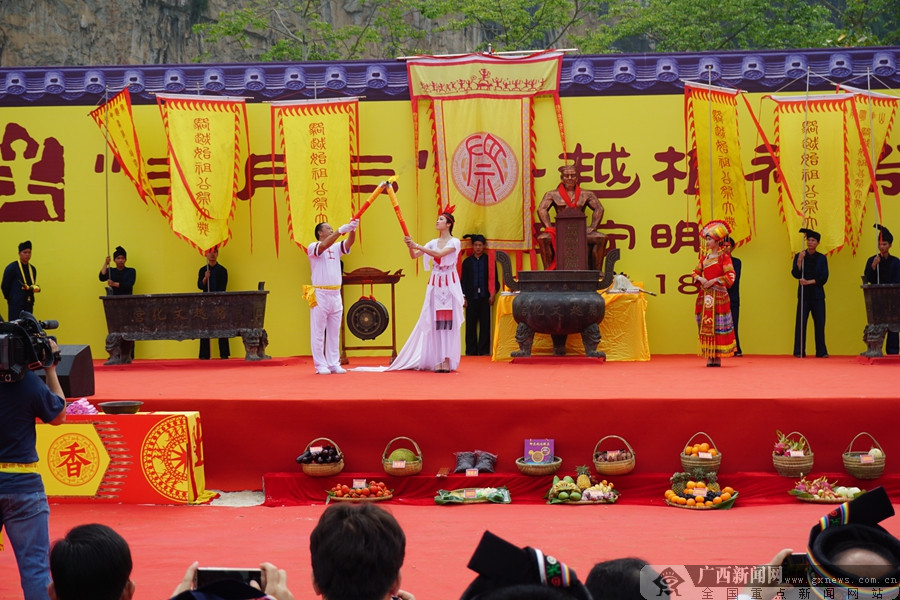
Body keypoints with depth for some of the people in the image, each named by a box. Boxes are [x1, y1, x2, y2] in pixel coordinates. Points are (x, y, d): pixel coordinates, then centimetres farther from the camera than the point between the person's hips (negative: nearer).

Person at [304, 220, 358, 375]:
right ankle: (320, 365, 0)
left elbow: (349, 242, -3)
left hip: (336, 295, 6)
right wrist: (341, 230, -30)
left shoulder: (336, 248, 14)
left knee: (334, 333, 8)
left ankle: (334, 364, 11)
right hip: (320, 295, -6)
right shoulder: (313, 248, -3)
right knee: (318, 333, -2)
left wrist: (353, 230, -24)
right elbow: (323, 245, -24)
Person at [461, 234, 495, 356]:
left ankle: (484, 350, 3)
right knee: (470, 325, 0)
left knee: (485, 324, -2)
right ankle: (471, 350, 5)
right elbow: (463, 281, 10)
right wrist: (463, 297, 3)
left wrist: (492, 295, -2)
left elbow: (494, 279, 7)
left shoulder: (489, 260, 7)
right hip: (471, 297, 1)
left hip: (485, 297, -1)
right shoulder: (467, 262, 11)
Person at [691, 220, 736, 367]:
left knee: (718, 326, -4)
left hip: (719, 295, -6)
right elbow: (696, 272, 19)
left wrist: (714, 281, -15)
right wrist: (700, 278, -2)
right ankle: (709, 356, 6)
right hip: (705, 295, 6)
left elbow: (730, 276, -11)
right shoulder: (705, 257, 13)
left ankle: (718, 357, -1)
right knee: (706, 325, 3)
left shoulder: (724, 257, -4)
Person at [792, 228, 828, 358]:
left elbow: (824, 277, 1)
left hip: (817, 294, 1)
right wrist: (799, 260, -18)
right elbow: (796, 274, -5)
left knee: (819, 323, 0)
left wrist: (809, 282, -10)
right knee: (801, 323, -5)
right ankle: (799, 352, -3)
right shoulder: (799, 256, 5)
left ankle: (821, 351, 5)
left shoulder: (822, 258, 7)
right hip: (803, 294, -1)